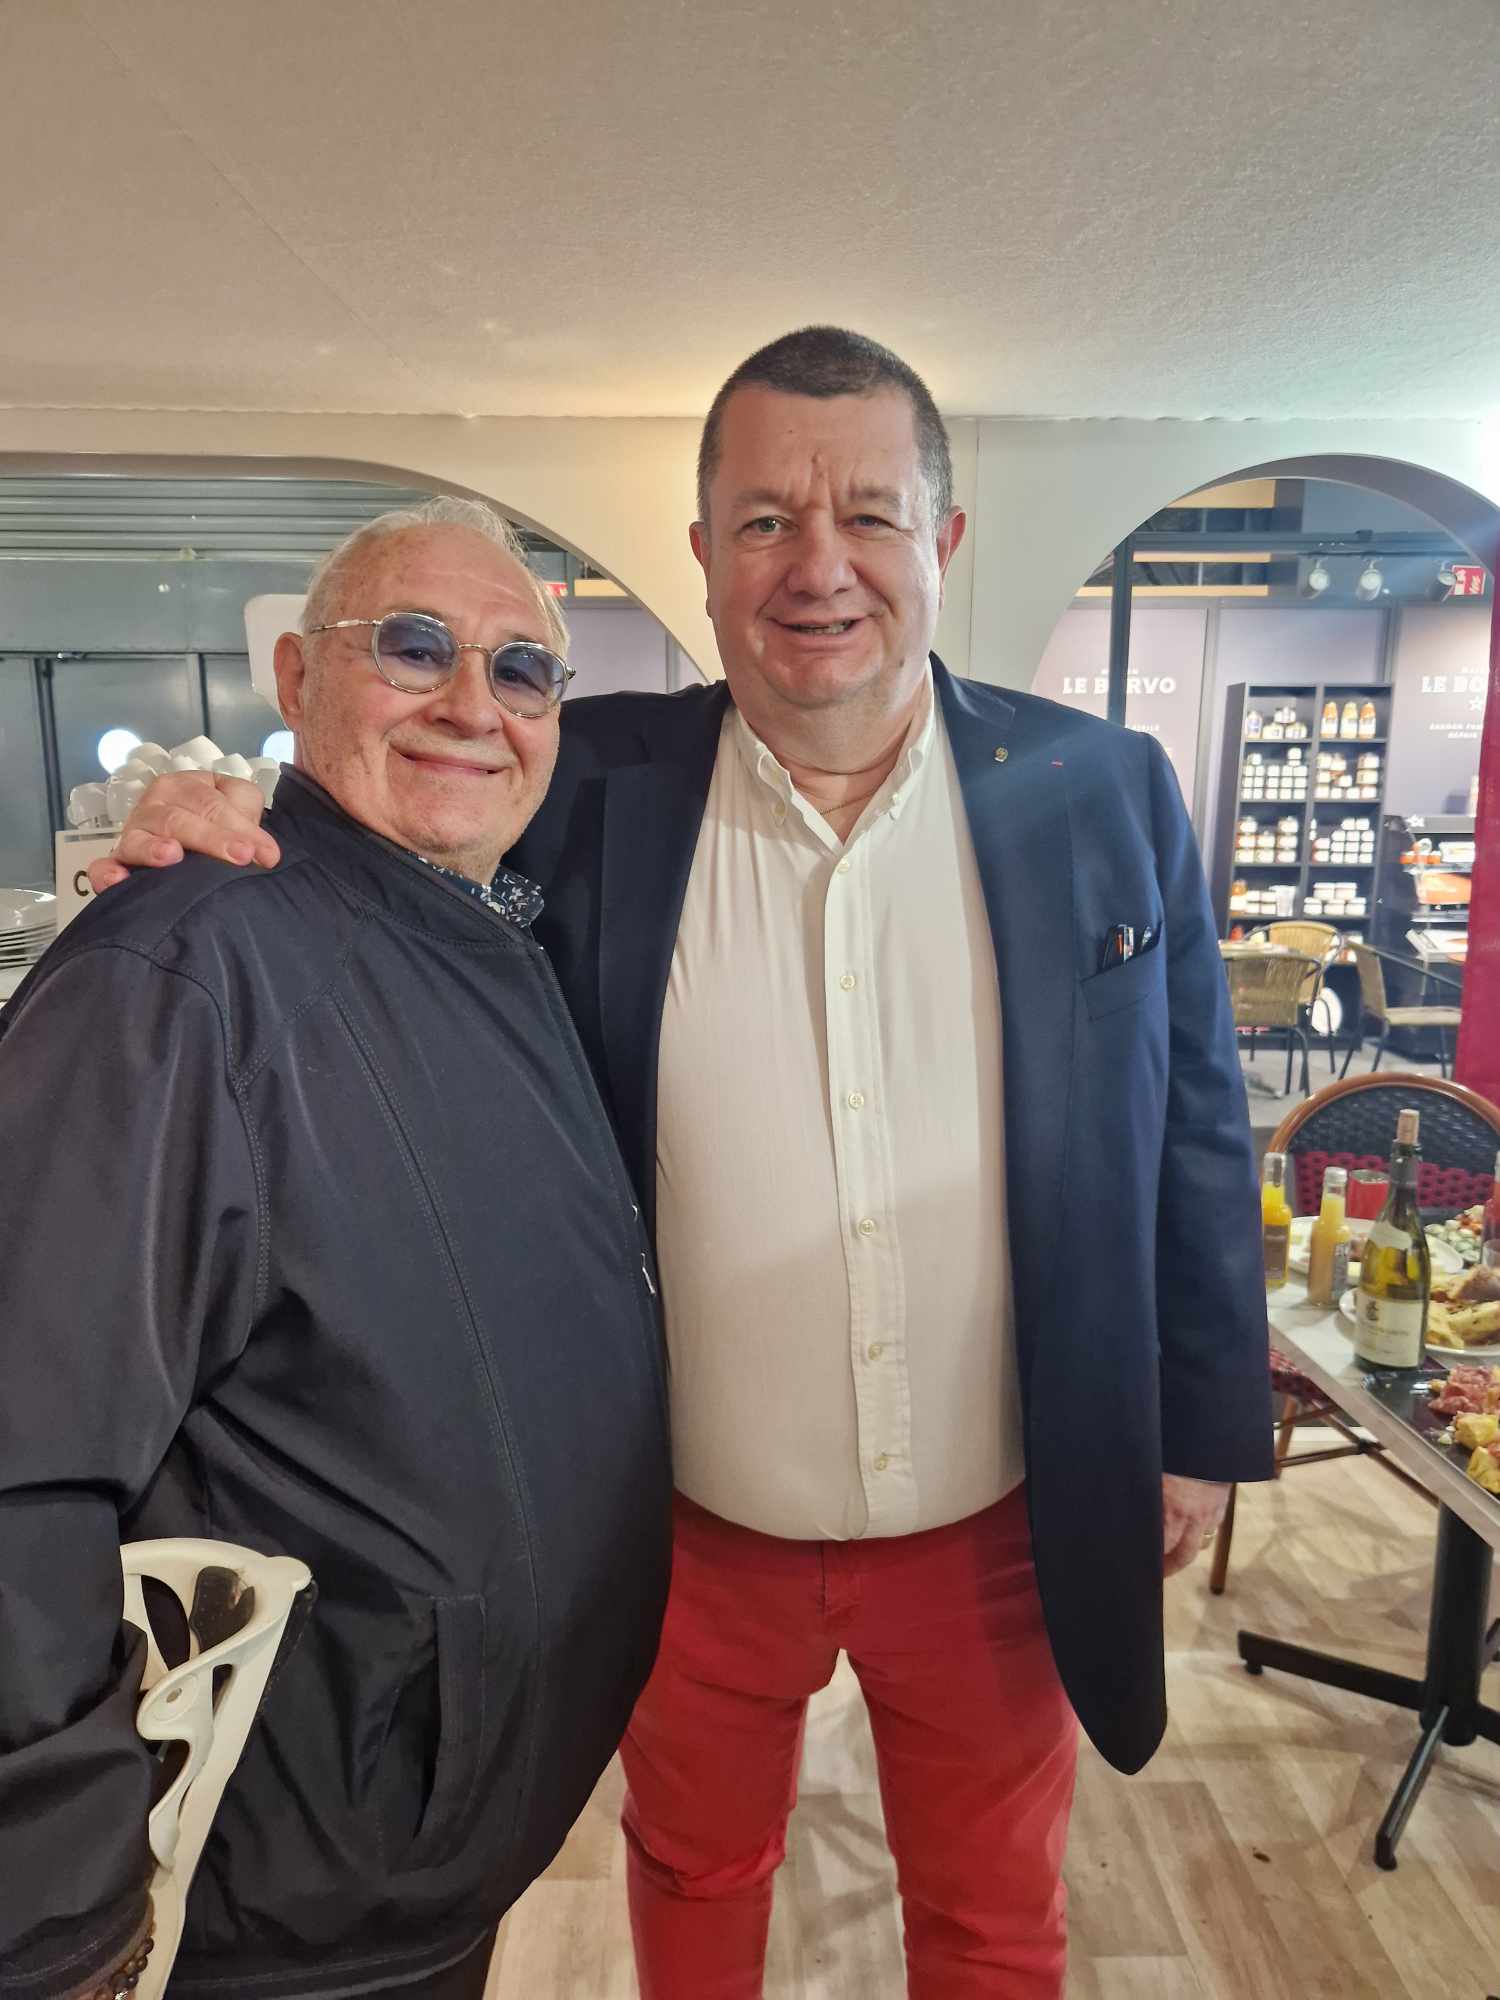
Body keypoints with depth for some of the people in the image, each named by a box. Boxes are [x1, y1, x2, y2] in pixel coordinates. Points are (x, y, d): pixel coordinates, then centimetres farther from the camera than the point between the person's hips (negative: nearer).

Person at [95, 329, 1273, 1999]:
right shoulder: (594, 786, -10)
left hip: (1000, 1529, 0)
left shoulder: (1108, 794, -8)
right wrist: (221, 850, -19)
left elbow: (1193, 1139, -1)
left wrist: (1201, 1432, 3)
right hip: (699, 1524, 1)